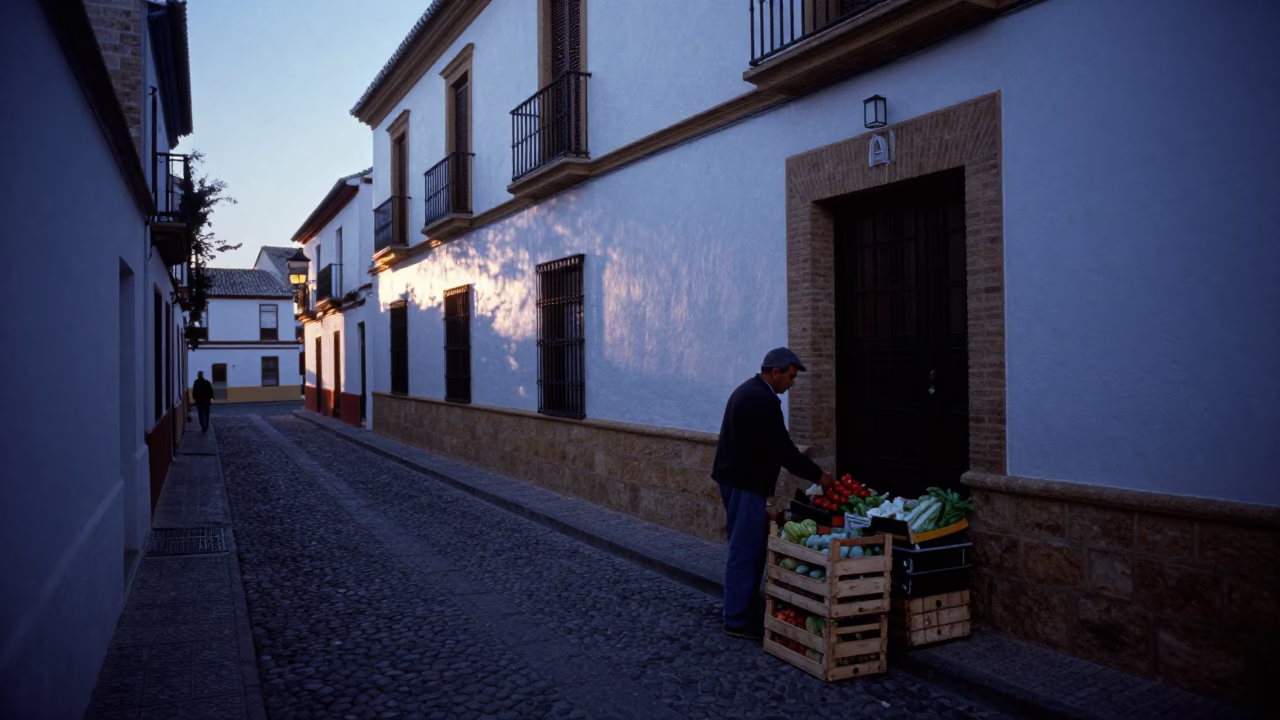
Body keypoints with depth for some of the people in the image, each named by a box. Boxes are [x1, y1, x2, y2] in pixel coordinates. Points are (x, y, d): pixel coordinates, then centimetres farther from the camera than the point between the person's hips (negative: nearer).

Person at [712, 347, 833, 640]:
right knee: (745, 551, -3)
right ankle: (737, 621, 6)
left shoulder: (748, 390, 13)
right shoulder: (764, 400, -20)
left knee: (751, 547, 17)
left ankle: (750, 608, 26)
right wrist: (818, 476, -11)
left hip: (737, 479, 11)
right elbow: (783, 449, -21)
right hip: (746, 483, -10)